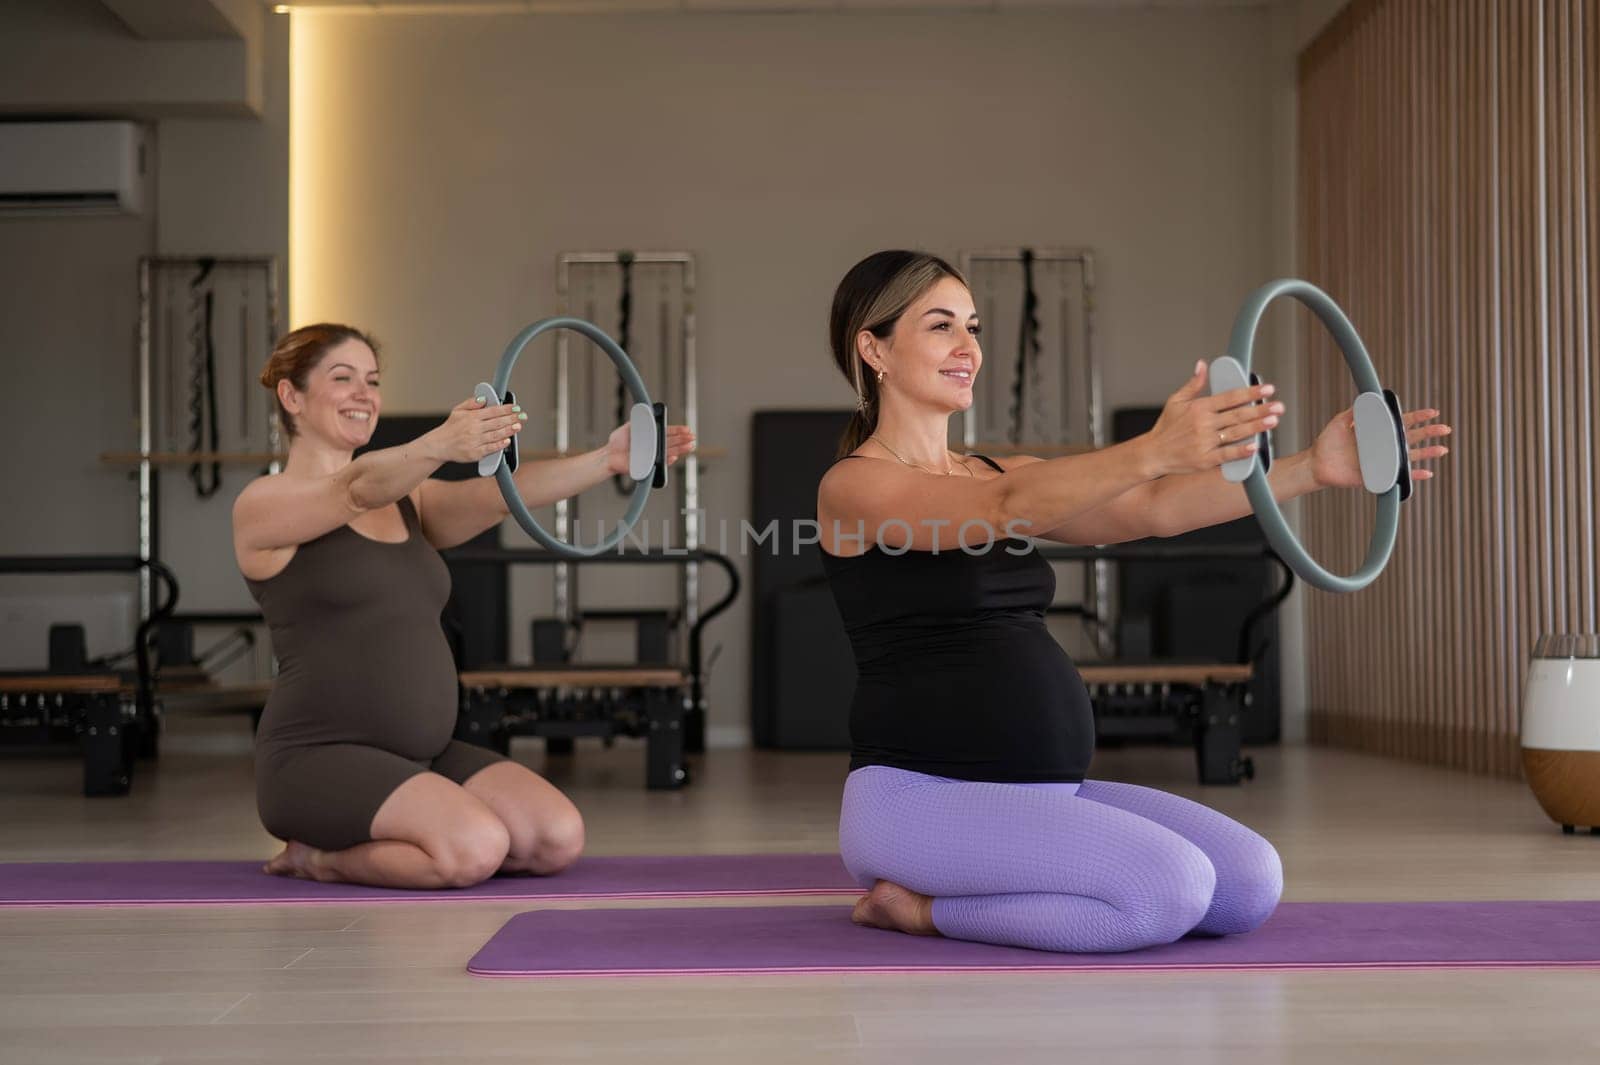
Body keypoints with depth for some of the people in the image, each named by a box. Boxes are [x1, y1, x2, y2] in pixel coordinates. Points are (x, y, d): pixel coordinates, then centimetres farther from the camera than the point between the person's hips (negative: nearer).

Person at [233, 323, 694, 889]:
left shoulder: (407, 500, 16)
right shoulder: (263, 504, -3)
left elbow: (499, 492, -2)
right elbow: (356, 489, -25)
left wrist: (606, 459, -19)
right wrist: (438, 446, -44)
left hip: (423, 754, 7)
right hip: (321, 758, -7)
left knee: (559, 837, -12)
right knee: (475, 848, -29)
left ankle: (362, 839, 9)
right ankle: (319, 857, -1)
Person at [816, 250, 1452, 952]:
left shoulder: (1000, 474, 16)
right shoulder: (852, 487, -7)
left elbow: (1153, 508, 2)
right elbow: (1003, 509, -26)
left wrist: (1313, 468, -11)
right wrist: (1153, 450, -41)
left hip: (1048, 792, 8)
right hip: (920, 796, -8)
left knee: (1251, 880, -6)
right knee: (1169, 888, -26)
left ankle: (970, 889, 9)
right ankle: (924, 907, -5)